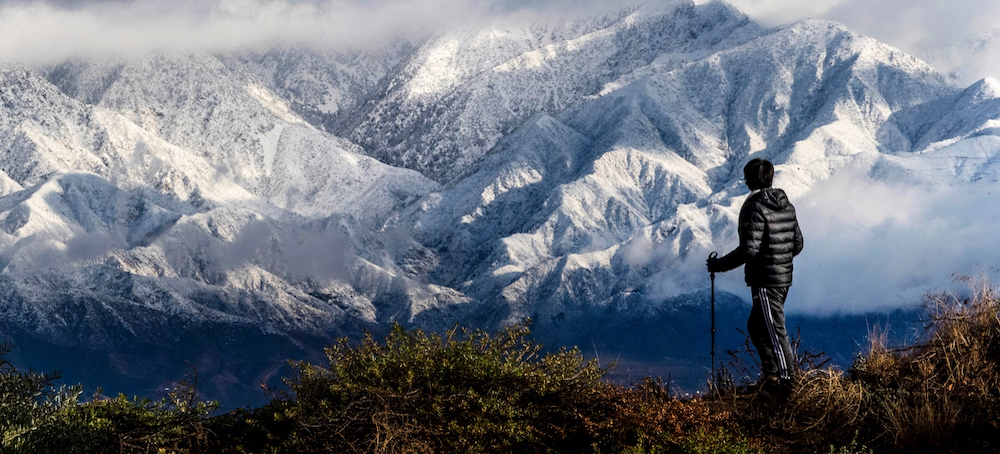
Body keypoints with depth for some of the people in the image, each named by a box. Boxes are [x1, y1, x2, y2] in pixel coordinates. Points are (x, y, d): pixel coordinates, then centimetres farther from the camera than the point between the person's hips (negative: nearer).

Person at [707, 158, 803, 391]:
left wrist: (720, 264, -11)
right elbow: (797, 244, 14)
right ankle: (770, 374, 21)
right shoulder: (786, 206, 9)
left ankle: (787, 377, -1)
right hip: (784, 276, 9)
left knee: (774, 330, -3)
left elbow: (749, 249, -22)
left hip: (765, 279, -9)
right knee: (756, 327, 19)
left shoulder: (754, 208, -16)